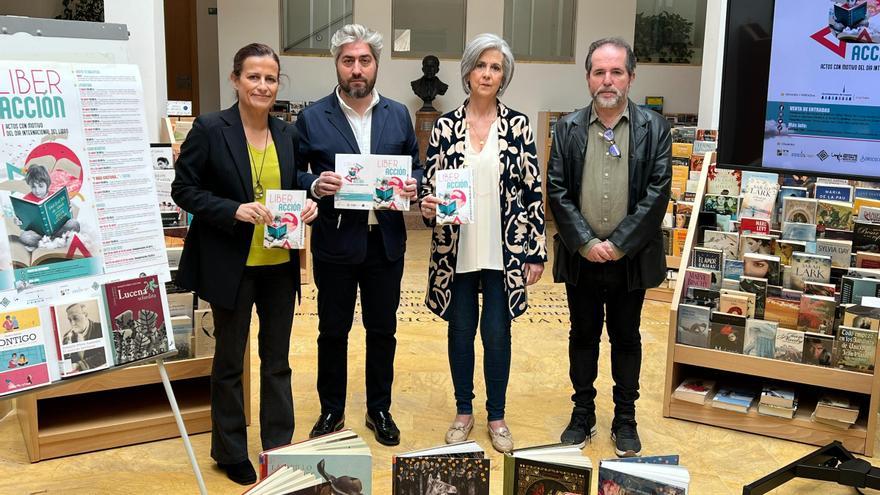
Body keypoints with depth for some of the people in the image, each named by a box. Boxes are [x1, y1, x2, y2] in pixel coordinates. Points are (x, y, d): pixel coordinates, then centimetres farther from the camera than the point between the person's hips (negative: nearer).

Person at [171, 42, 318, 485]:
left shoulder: (287, 133, 5)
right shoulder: (210, 129, -10)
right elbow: (184, 189, -9)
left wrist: (308, 203, -7)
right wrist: (234, 210, -22)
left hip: (280, 264, 4)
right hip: (231, 264, -4)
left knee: (277, 360, 14)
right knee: (229, 360, 12)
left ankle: (279, 447, 29)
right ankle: (230, 452, 28)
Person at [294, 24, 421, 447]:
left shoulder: (398, 115, 6)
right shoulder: (312, 117, -3)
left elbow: (415, 166, 12)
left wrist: (412, 185, -10)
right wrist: (316, 186, -21)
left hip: (386, 241, 2)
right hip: (335, 242, -2)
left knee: (382, 330, 12)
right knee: (333, 331, 11)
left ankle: (379, 410, 29)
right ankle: (331, 411, 28)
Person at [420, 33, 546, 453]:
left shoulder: (518, 125, -2)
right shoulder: (445, 126, 0)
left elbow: (533, 190, -2)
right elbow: (430, 183, 4)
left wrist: (536, 252, -4)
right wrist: (427, 204, -20)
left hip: (503, 250, -1)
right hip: (456, 250, 1)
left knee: (497, 333, 6)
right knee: (461, 331, 12)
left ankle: (496, 416, 24)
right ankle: (463, 411, 29)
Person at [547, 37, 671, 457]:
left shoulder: (653, 128, -3)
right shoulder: (568, 128, 1)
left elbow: (657, 192, -8)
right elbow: (557, 190, -3)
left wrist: (617, 245, -13)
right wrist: (585, 243, -11)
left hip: (630, 258, -1)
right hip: (580, 256, 1)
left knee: (626, 339, 11)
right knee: (583, 336, 13)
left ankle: (625, 419, 25)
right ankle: (583, 413, 27)